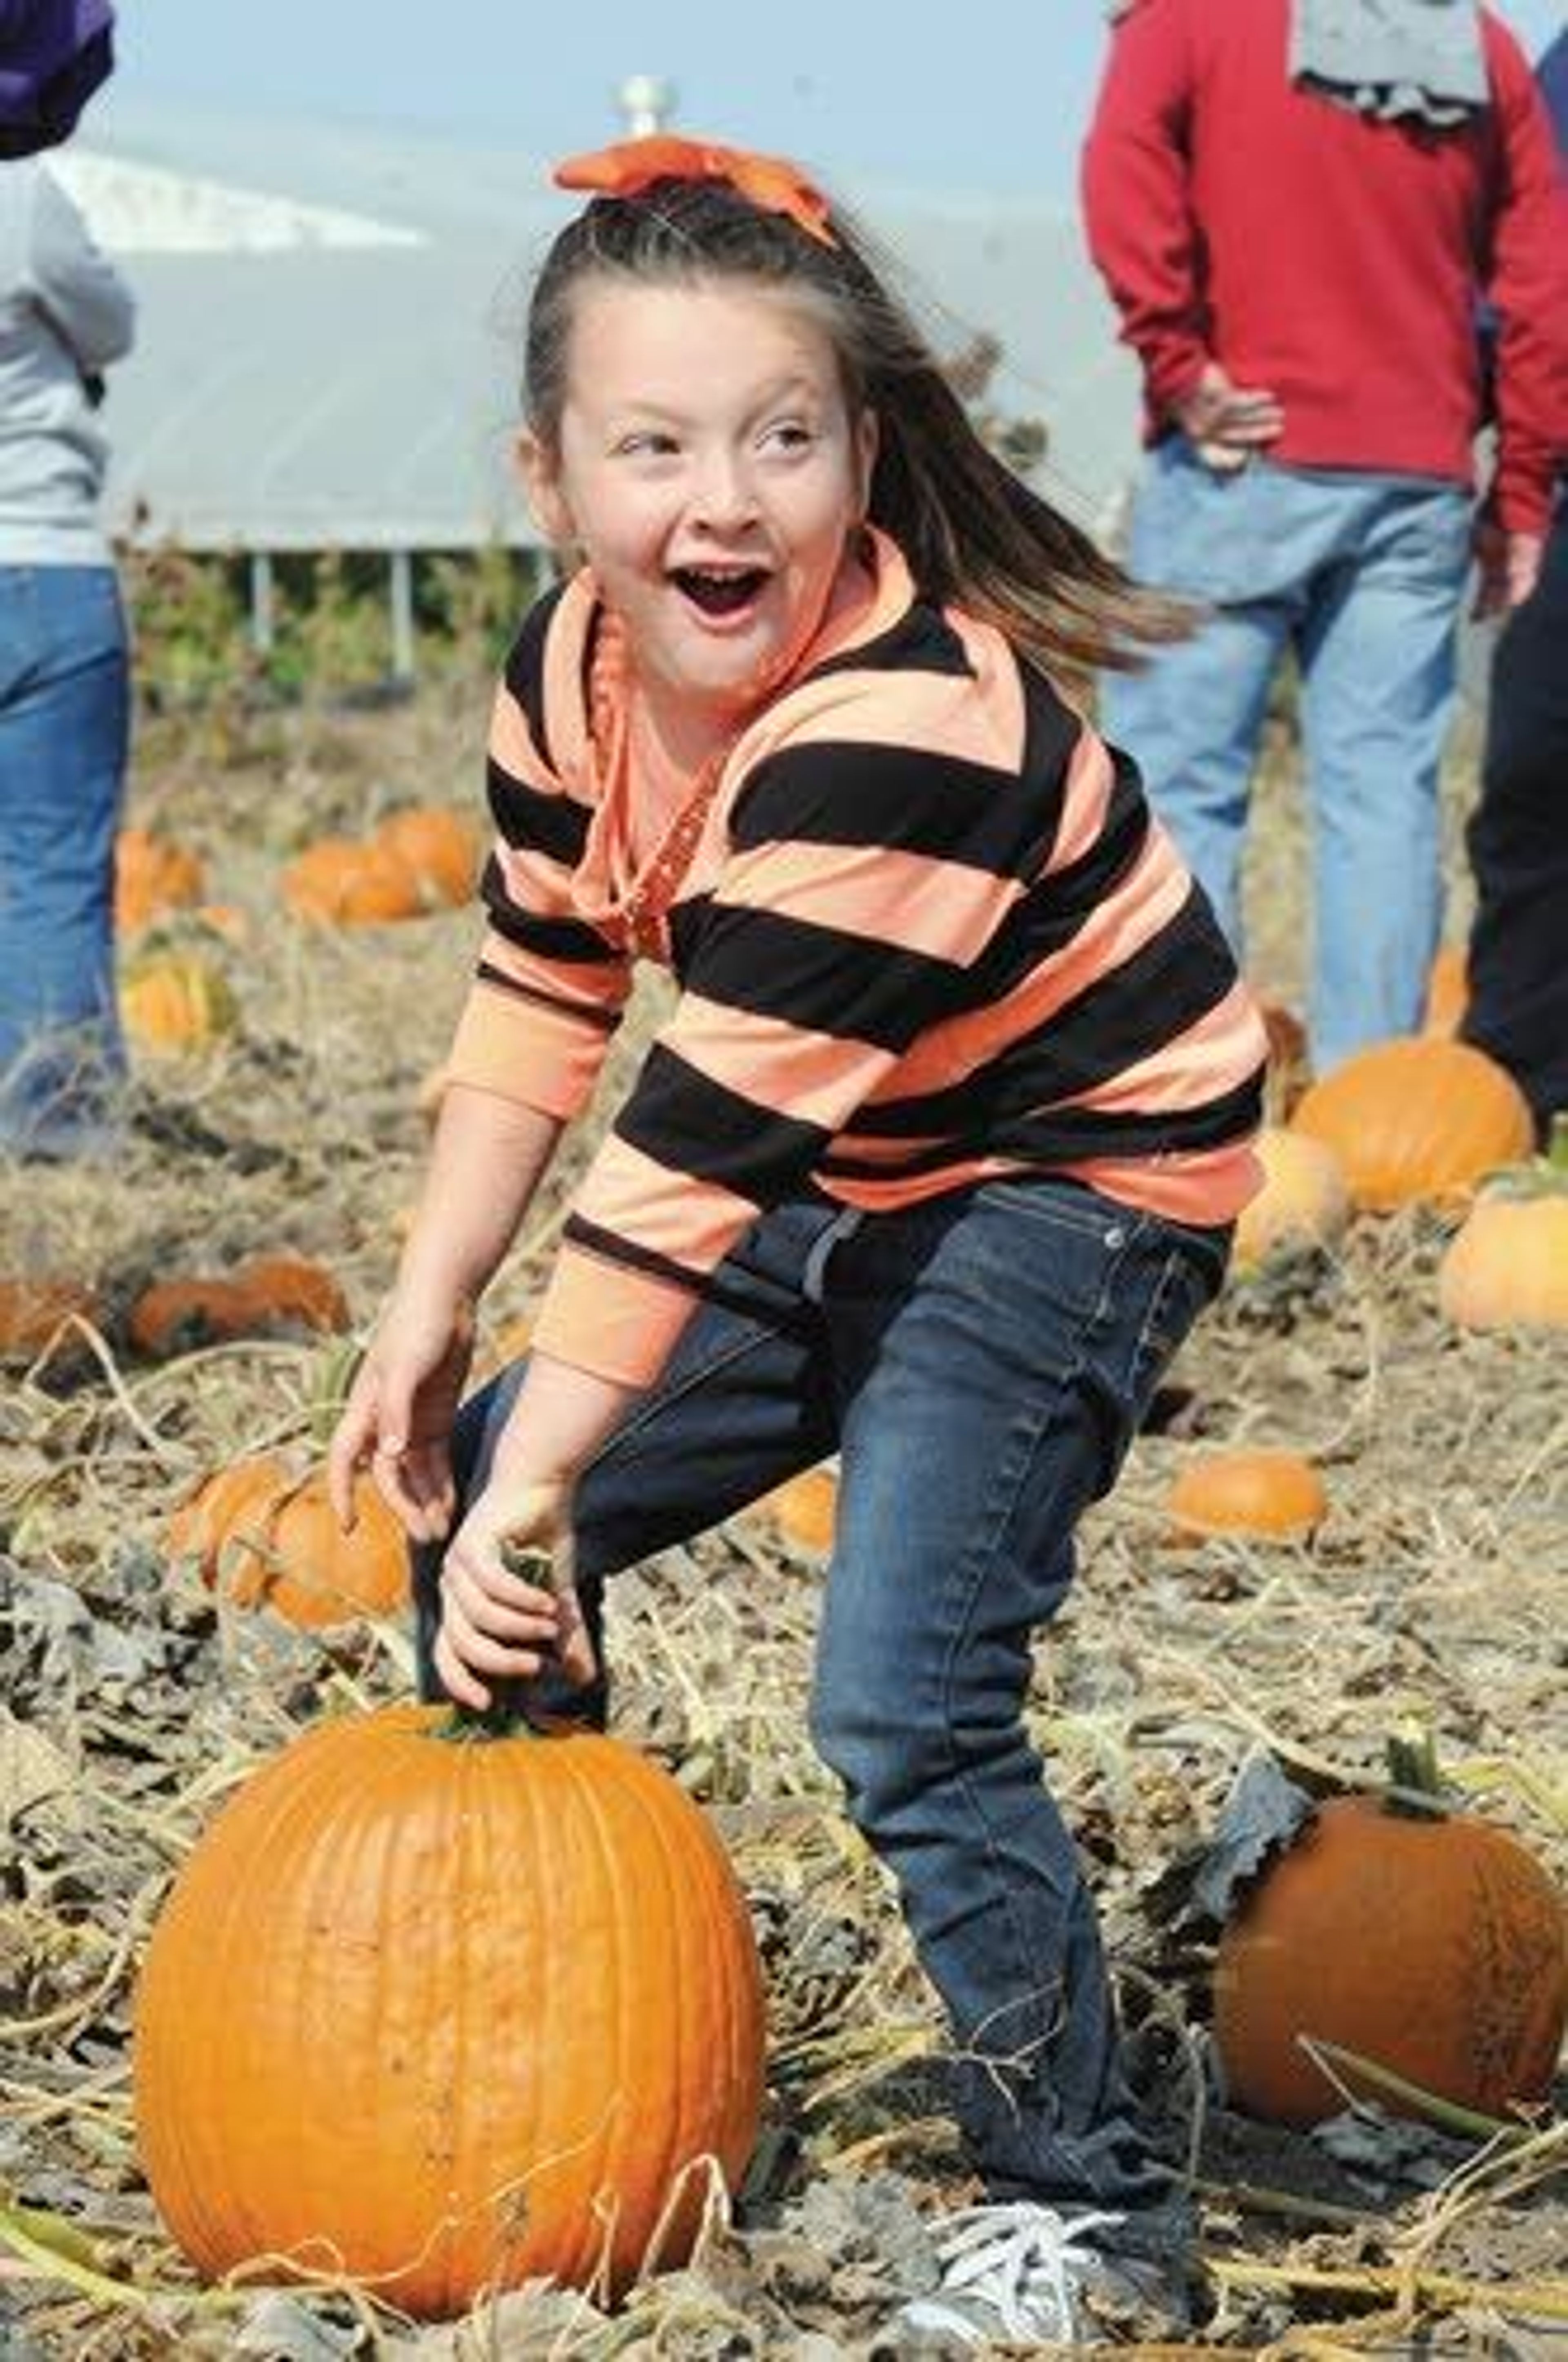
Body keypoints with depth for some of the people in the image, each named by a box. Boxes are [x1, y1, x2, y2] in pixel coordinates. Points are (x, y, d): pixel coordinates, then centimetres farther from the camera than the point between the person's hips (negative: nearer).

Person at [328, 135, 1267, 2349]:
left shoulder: (897, 732, -34)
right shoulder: (577, 665, -9)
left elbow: (698, 1144, -33)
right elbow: (540, 997, 4)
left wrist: (537, 1484, -28)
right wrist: (430, 1323, -1)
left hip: (1071, 1177, -8)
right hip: (834, 1179, 9)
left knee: (906, 1702, -19)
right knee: (473, 1525, 8)